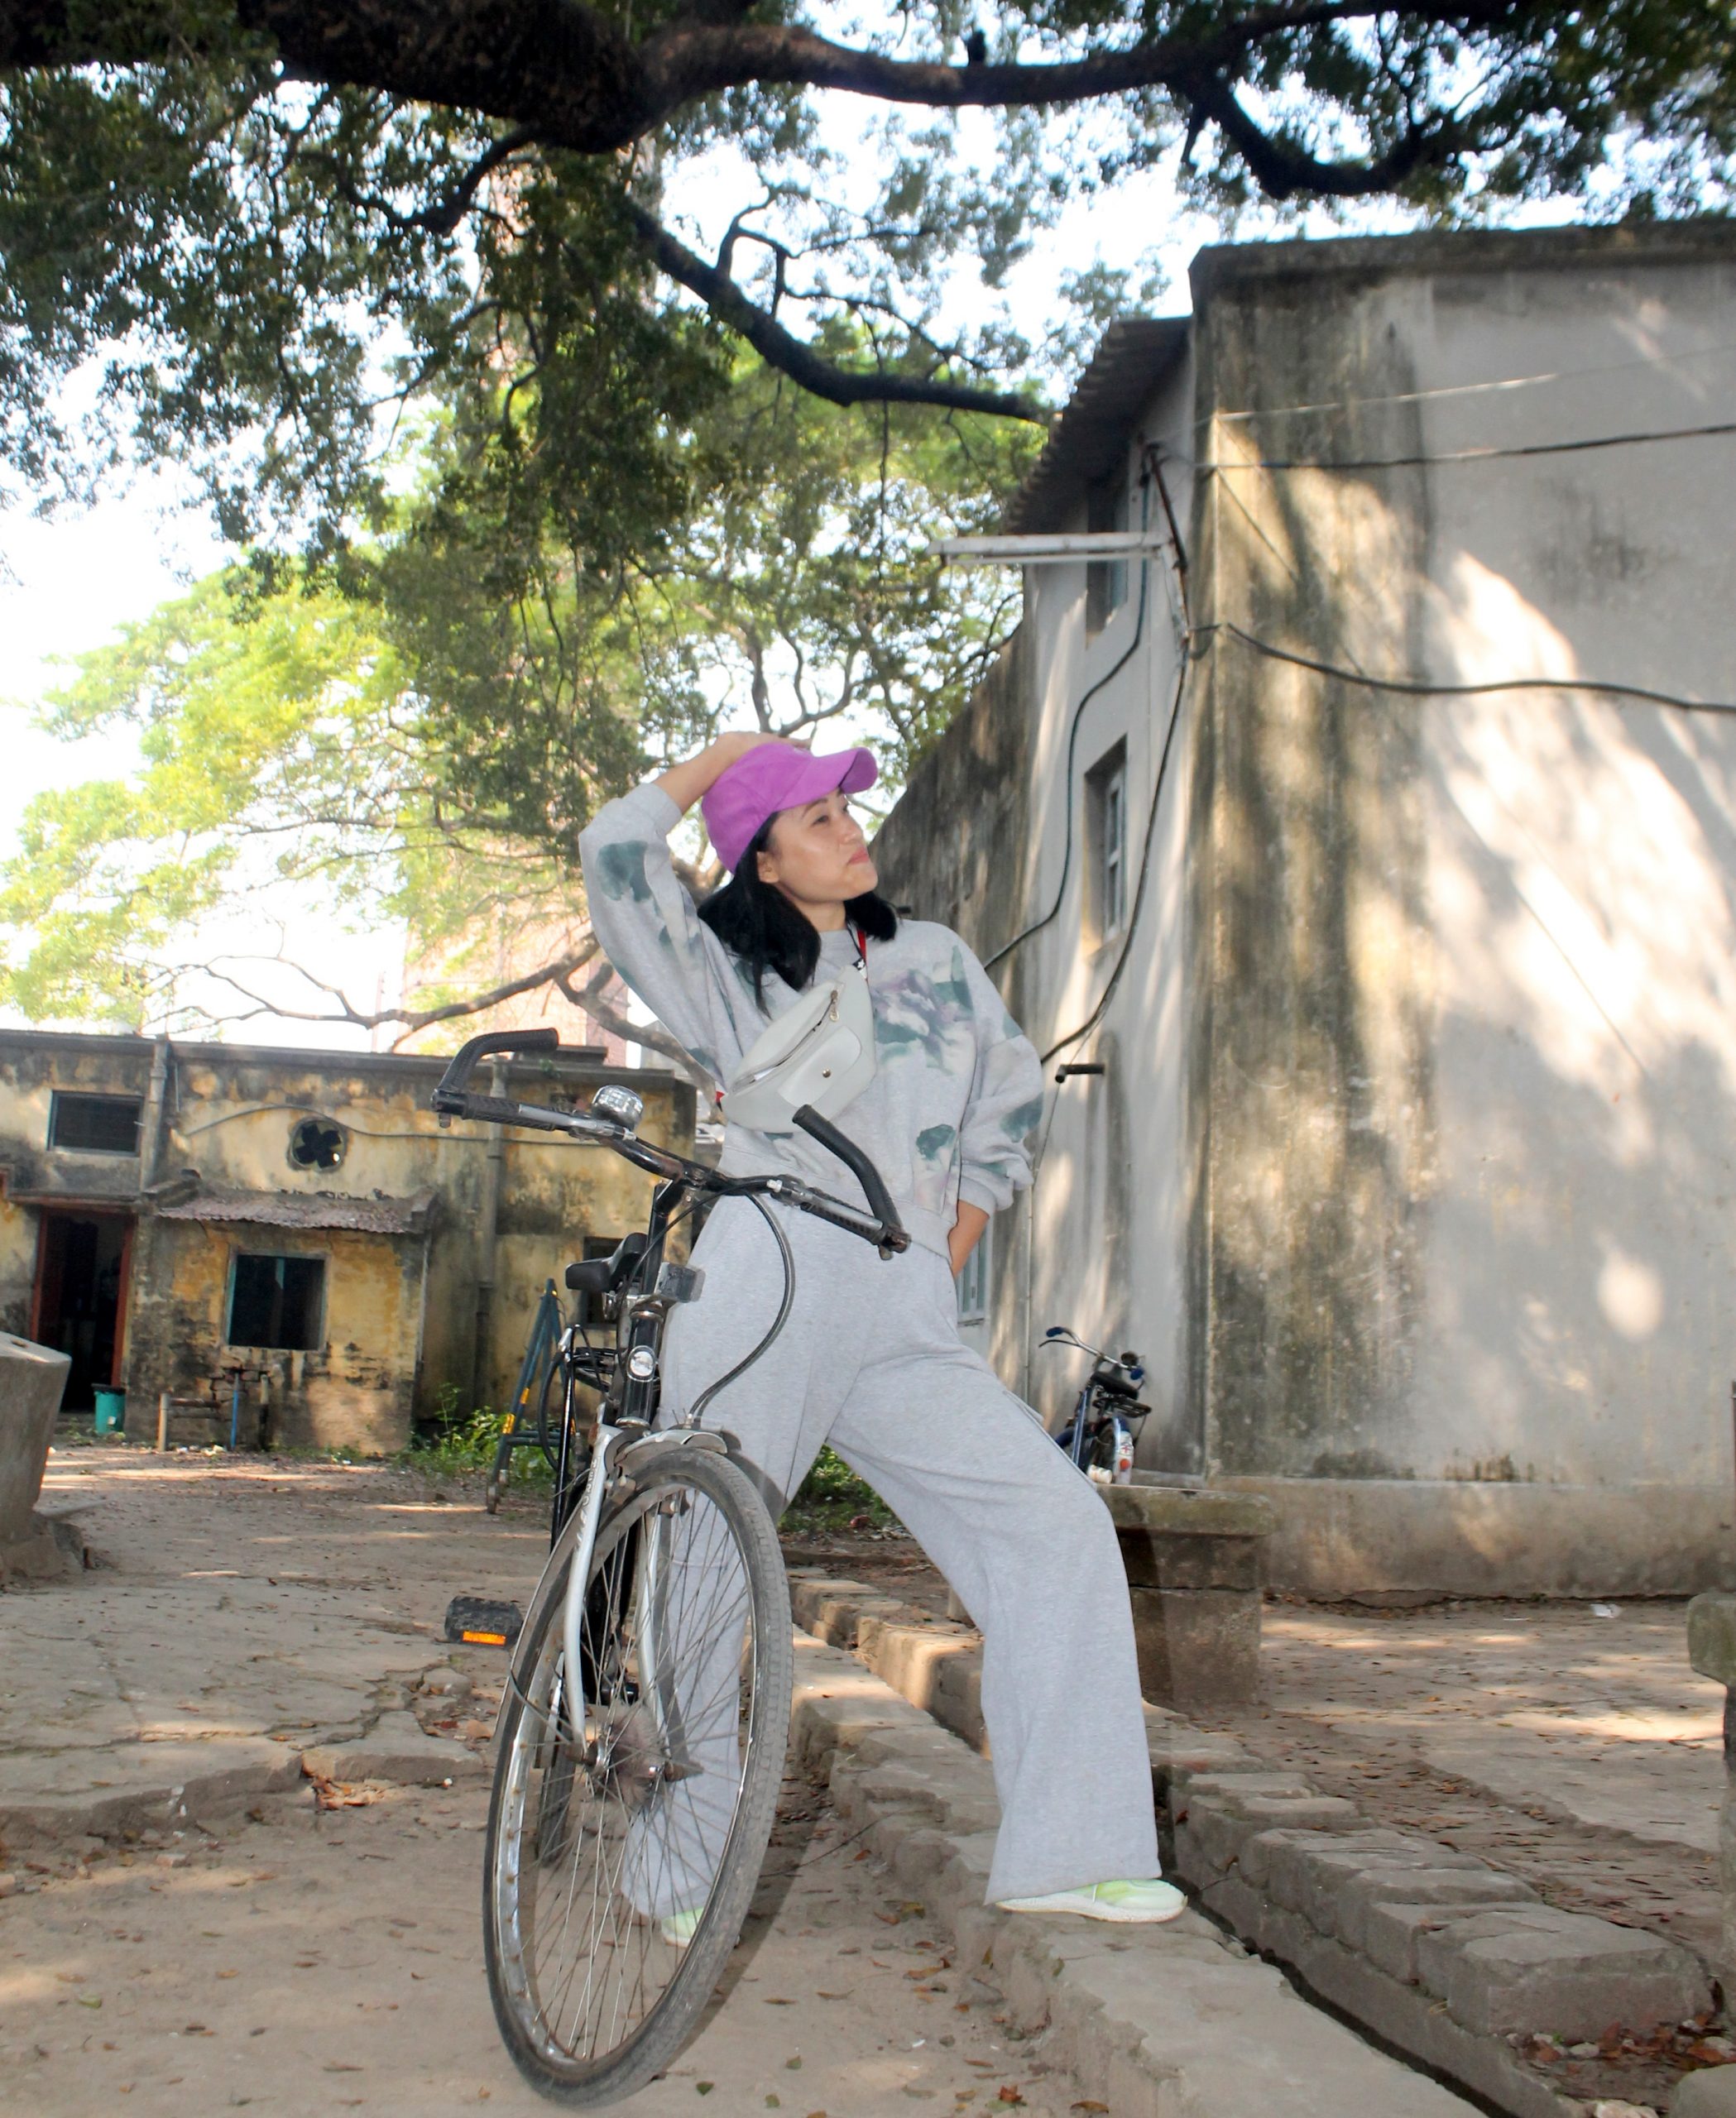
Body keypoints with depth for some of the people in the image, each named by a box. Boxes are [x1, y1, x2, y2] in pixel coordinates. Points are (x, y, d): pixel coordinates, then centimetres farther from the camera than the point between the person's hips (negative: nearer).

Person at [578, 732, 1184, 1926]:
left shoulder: (939, 960, 21)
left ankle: (1063, 1851, -2)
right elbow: (619, 854, -2)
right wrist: (719, 756, 12)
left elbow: (1014, 1098, 28)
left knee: (1058, 1521, -7)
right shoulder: (732, 977, 10)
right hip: (769, 1291, -3)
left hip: (906, 1324, 4)